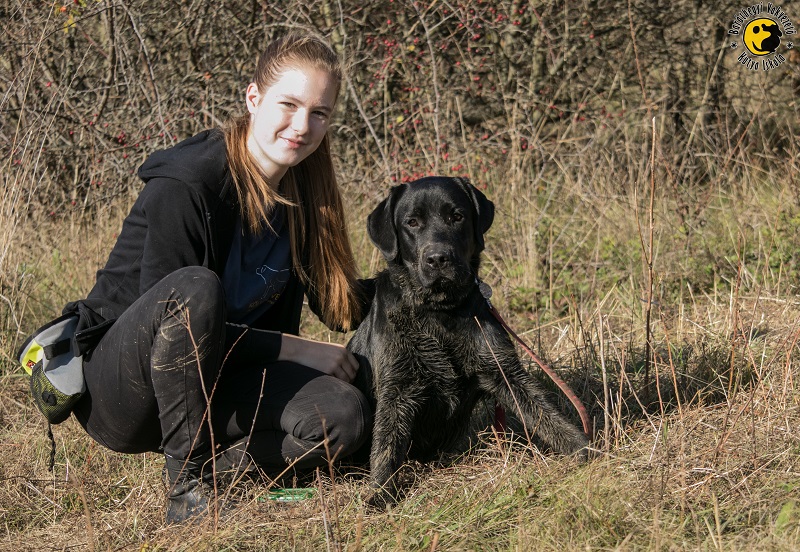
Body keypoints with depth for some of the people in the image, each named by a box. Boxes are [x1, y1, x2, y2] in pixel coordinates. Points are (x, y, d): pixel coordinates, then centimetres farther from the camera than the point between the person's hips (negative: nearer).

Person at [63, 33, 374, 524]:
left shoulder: (302, 190, 3)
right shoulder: (185, 184, -20)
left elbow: (337, 302, 11)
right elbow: (172, 306, -22)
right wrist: (295, 349, -22)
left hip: (212, 387, 6)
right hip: (115, 388, -5)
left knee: (345, 415, -23)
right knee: (195, 287, -39)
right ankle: (187, 481, -26)